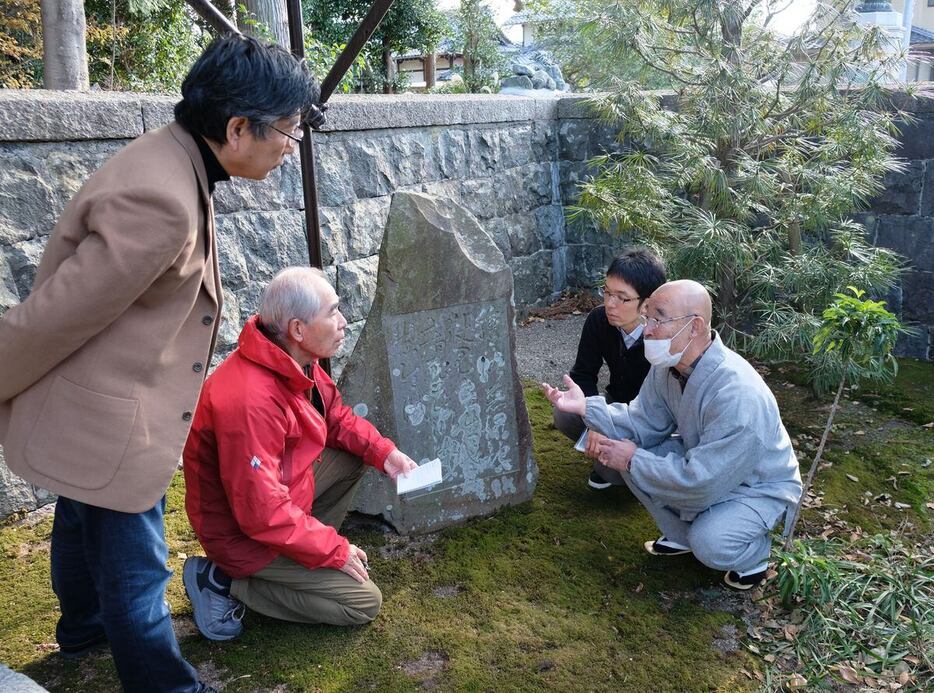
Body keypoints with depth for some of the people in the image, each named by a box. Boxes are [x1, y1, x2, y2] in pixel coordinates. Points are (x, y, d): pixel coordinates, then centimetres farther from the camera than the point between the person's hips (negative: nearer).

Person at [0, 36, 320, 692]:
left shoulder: (174, 161, -1)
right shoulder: (159, 201, -33)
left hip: (97, 414, 11)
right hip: (107, 427, -10)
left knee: (83, 522, 31)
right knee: (135, 569, 7)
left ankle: (83, 625, 57)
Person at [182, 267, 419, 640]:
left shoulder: (297, 362, -7)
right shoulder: (250, 401, -36)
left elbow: (335, 416, 11)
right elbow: (263, 514, -32)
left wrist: (383, 451, -5)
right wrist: (335, 551, -21)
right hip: (245, 534, -9)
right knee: (364, 602, -5)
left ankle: (302, 546, 7)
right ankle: (225, 581, -3)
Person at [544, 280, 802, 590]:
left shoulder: (738, 395, -38)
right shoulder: (667, 366, -13)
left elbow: (701, 482, -35)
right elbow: (643, 424, -7)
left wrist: (634, 460, -25)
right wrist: (587, 407, -21)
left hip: (760, 486, -7)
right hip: (703, 462, 7)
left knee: (708, 543, -32)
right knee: (629, 453, -10)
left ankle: (754, 554, 5)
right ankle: (682, 533, 11)